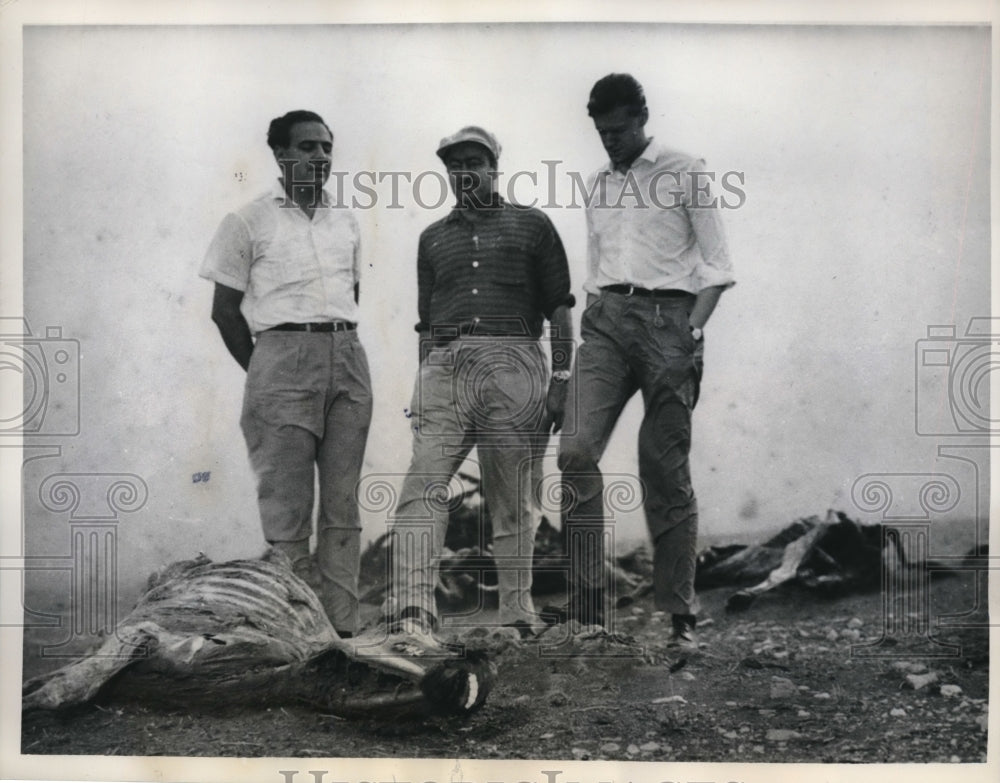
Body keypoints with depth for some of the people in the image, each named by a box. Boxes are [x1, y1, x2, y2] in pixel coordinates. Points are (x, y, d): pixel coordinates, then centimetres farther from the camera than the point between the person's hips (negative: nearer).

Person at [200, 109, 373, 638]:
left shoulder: (345, 223, 17)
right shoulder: (248, 222, 2)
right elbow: (224, 310, 2)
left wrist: (340, 346, 13)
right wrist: (261, 374, 1)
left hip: (348, 359, 5)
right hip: (284, 358, -5)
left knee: (343, 508, 3)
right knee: (287, 509, -6)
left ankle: (341, 628, 7)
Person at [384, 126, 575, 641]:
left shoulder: (531, 225, 13)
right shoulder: (433, 237, 23)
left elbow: (559, 309, 8)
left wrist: (561, 378, -3)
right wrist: (423, 388, 14)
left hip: (514, 366, -2)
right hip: (445, 367, 2)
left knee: (513, 501, 2)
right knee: (423, 483, -16)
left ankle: (517, 617, 10)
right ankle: (412, 613, -24)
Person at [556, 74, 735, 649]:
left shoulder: (686, 174, 6)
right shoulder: (598, 185, 21)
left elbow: (718, 266, 1)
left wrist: (693, 332, -12)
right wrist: (589, 328, 13)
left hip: (667, 317, -4)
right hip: (607, 318, 4)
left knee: (667, 472, -3)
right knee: (577, 450, -16)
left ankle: (680, 617, 6)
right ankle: (589, 603, -12)